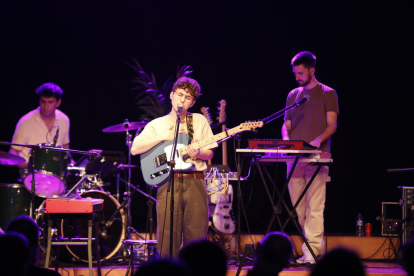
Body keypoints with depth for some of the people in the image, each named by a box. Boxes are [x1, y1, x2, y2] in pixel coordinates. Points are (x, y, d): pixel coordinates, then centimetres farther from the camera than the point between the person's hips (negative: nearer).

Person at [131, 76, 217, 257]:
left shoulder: (199, 121, 13)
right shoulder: (157, 124, 10)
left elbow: (209, 153, 13)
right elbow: (135, 149, -2)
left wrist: (198, 154, -10)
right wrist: (164, 137, -7)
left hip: (195, 183, 1)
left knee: (196, 238, -1)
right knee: (168, 239, -4)